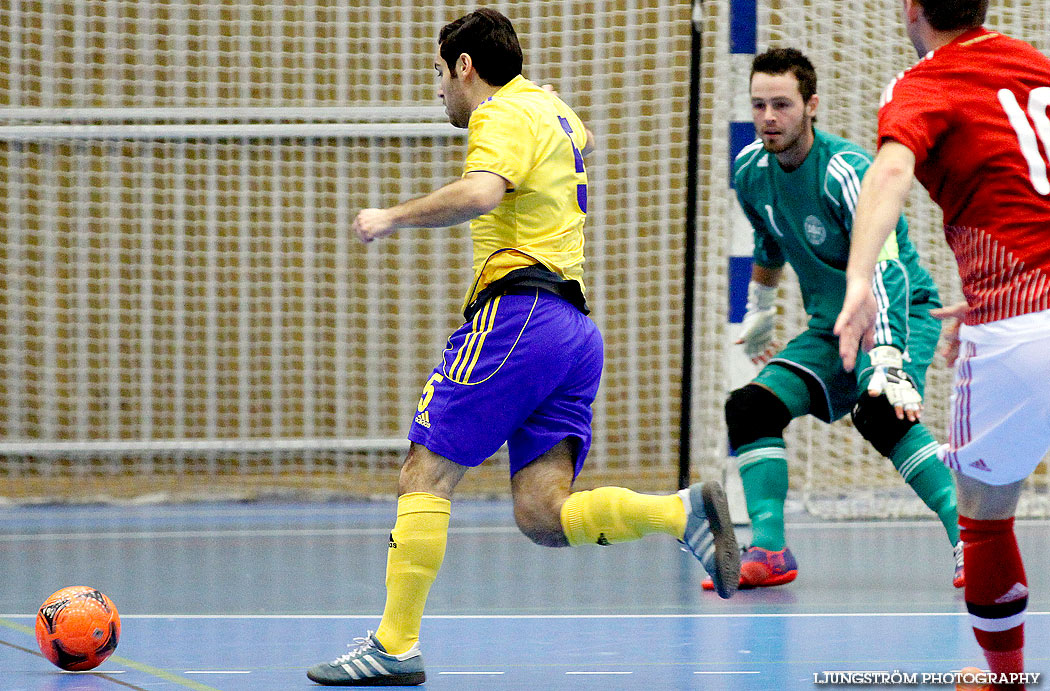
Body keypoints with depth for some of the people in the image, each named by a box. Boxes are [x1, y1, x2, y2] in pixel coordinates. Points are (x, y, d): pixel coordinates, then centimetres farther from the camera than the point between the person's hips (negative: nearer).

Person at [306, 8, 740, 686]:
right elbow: (582, 139, 50)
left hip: (519, 313, -9)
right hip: (575, 327, 9)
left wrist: (391, 216, -14)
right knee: (543, 516, -2)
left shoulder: (505, 115, -4)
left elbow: (479, 194, -25)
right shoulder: (551, 110, 24)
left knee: (426, 474, -6)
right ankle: (685, 510, -20)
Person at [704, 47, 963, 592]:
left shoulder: (846, 172, -27)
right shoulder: (751, 171, -4)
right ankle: (769, 552, -9)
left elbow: (884, 272, -37)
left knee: (879, 413, -34)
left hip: (900, 314, -7)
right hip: (830, 327, 7)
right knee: (749, 407, -11)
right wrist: (759, 313, 30)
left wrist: (887, 361, -48)